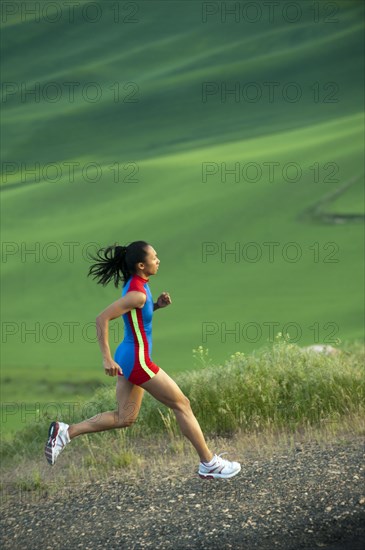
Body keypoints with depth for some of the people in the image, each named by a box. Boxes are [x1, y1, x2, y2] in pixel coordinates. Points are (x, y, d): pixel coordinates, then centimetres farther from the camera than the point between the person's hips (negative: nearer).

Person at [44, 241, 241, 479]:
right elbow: (102, 318, -26)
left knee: (124, 418, 13)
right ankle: (209, 464, 10)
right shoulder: (137, 293, -22)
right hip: (137, 361, -10)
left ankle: (65, 431, 8)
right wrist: (107, 358, -26)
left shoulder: (137, 285, 5)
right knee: (182, 405, 2)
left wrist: (157, 305, 5)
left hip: (128, 358, 10)